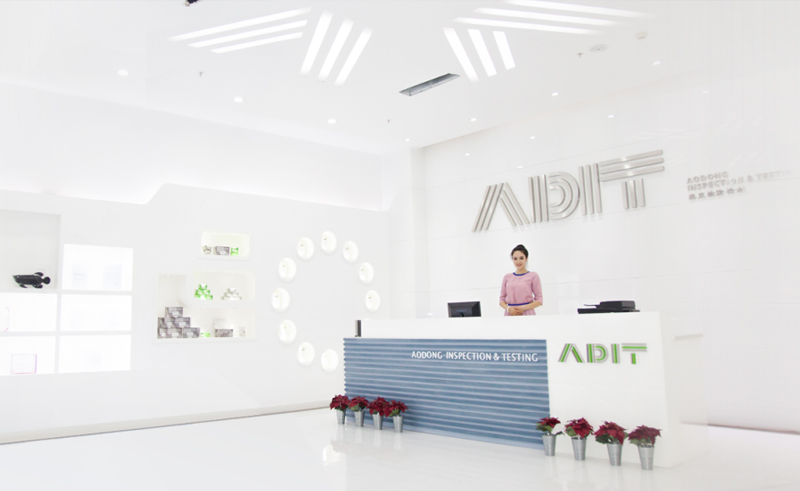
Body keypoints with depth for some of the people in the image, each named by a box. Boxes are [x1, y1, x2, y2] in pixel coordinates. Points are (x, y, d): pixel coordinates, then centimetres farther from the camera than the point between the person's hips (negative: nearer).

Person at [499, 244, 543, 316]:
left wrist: (524, 308, -11)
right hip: (510, 314, 2)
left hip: (527, 314, -2)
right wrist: (508, 308, -6)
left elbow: (539, 300, 1)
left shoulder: (533, 276, 3)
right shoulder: (507, 277, 12)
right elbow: (502, 299, 14)